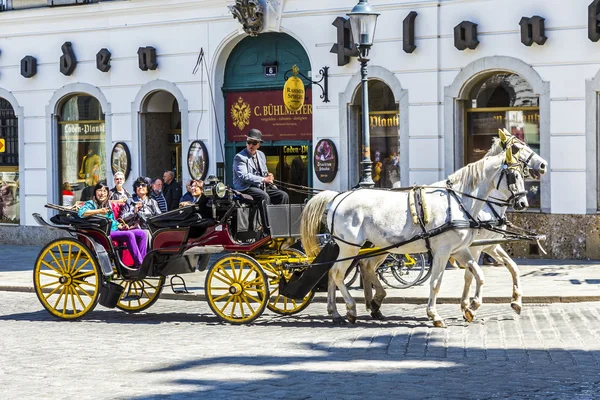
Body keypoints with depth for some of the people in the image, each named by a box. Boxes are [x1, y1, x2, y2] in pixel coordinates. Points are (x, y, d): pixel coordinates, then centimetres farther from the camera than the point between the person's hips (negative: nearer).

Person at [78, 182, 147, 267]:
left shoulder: (108, 205, 25)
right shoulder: (91, 204, 1)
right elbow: (80, 213, -19)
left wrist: (121, 226, 8)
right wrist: (99, 211, -25)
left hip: (115, 230, 8)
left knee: (142, 233, -9)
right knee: (129, 235, -30)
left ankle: (142, 263, -15)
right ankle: (139, 264, -31)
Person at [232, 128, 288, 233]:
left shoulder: (261, 155, 18)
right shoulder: (240, 157, -7)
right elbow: (243, 176, -19)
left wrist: (269, 176, 0)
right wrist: (263, 180, -21)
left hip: (261, 186, 8)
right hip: (245, 188, -8)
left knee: (283, 195, -10)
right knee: (264, 196, -35)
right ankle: (268, 230, -37)